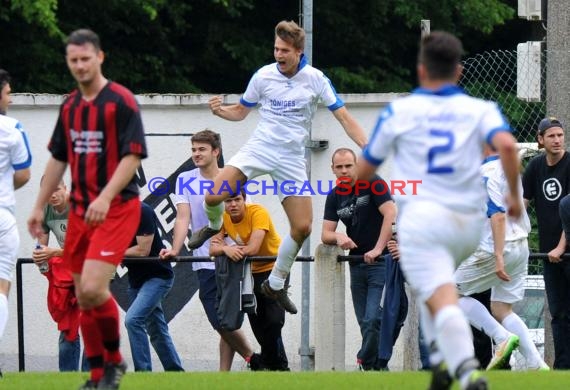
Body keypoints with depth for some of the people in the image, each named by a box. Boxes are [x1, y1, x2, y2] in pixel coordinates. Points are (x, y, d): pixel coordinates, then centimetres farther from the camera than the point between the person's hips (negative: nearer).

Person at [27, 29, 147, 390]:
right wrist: (40, 207, 19)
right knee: (84, 297, 6)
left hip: (117, 209, -7)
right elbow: (58, 160, 21)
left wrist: (106, 197, -26)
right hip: (80, 211, 7)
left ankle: (114, 360, 0)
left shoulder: (122, 101, -9)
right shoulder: (70, 106, 12)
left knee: (93, 288, -19)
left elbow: (133, 156, -15)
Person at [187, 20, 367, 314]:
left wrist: (367, 148, -17)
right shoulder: (264, 76, -2)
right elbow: (240, 111, 13)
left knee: (303, 227, -8)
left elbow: (343, 117, -5)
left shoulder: (315, 80, -7)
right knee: (214, 196, -21)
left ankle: (276, 283, 12)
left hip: (292, 158, 0)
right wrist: (220, 110, -9)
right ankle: (214, 226, 16)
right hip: (259, 148, 0)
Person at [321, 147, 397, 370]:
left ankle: (367, 364, -4)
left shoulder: (372, 183, -8)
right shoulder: (335, 197, 9)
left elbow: (391, 215, -19)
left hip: (381, 262, -7)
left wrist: (378, 249, -25)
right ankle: (379, 369, 12)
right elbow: (325, 235, 6)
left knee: (373, 319, -15)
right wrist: (338, 237, -19)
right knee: (365, 322, 6)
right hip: (357, 265, 7)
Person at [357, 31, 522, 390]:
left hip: (421, 216, -3)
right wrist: (514, 195, 0)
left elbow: (365, 169, 15)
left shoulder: (399, 110, 8)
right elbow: (507, 145, -12)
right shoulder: (480, 109, 9)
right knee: (436, 287, 31)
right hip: (469, 222, 4)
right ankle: (443, 359, 16)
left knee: (442, 301, -15)